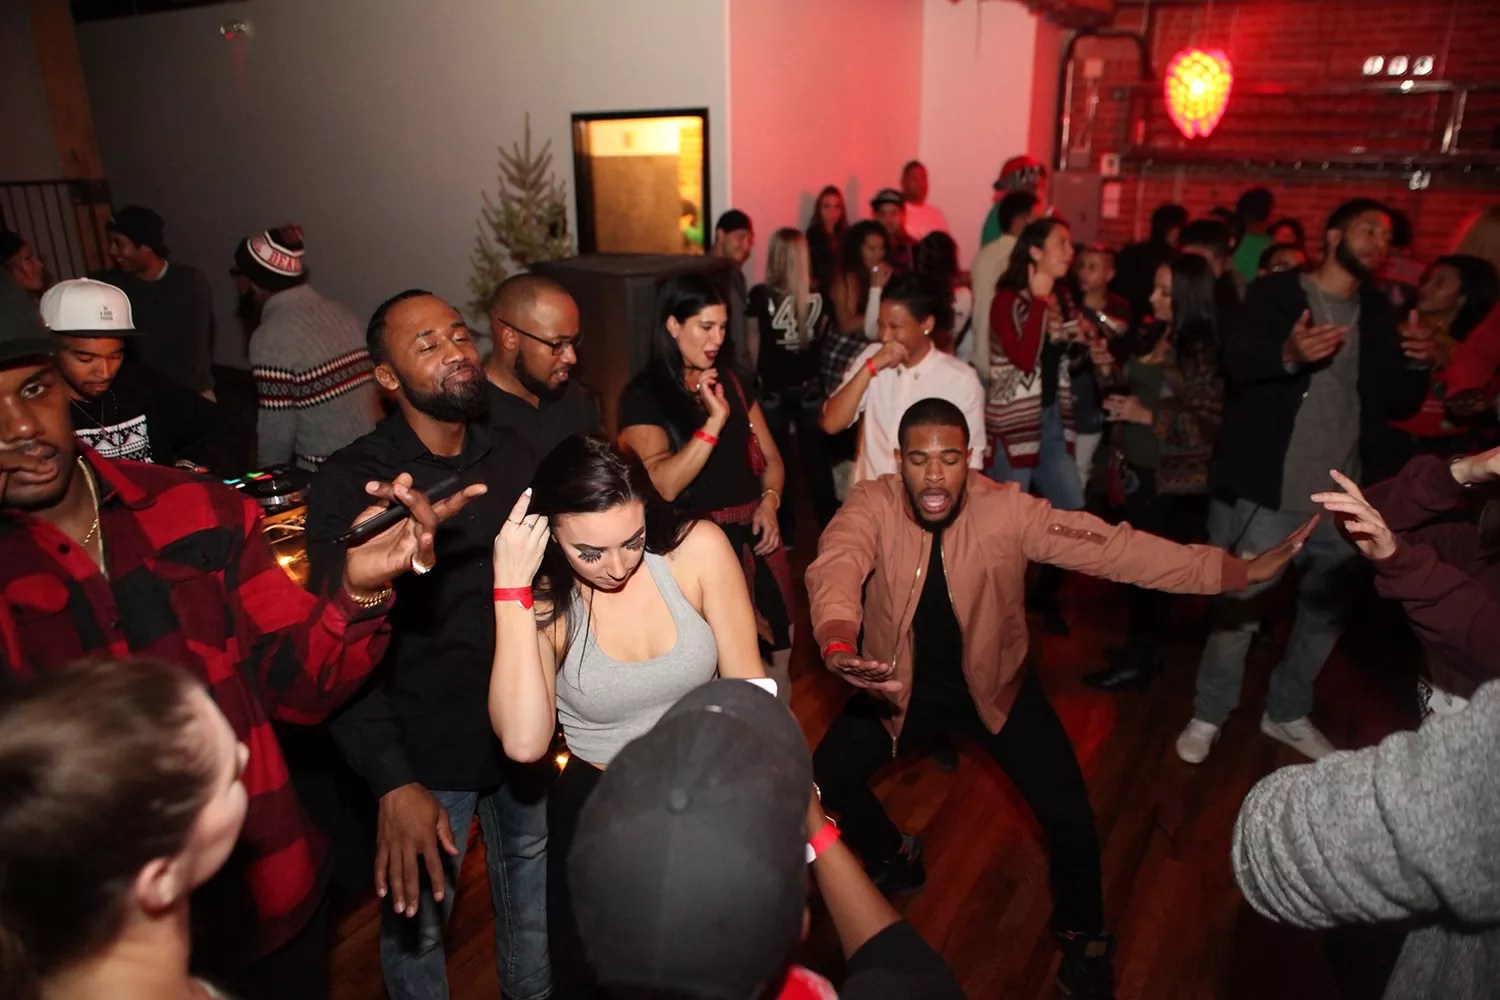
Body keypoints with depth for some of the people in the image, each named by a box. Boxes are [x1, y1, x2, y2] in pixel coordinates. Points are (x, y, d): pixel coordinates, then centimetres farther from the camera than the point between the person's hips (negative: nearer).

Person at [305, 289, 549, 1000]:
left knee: (531, 877, 25)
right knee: (416, 915, 15)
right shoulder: (350, 484, -17)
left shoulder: (511, 457, -2)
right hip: (426, 750, -4)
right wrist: (392, 781, -27)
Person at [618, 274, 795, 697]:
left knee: (774, 658, 13)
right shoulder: (643, 397, -7)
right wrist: (715, 420, -22)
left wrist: (769, 502, -5)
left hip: (755, 537, 5)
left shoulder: (733, 381, 10)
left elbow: (770, 457, 14)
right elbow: (665, 485, -19)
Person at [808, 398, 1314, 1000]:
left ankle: (1082, 935, 24)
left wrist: (1239, 571, -32)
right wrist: (837, 646, -62)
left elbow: (1112, 548, -24)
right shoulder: (871, 508, -22)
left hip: (993, 682, -1)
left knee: (1068, 812, -9)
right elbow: (834, 567, -40)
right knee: (827, 776, -6)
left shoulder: (1008, 510, -21)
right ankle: (894, 859, 28)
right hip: (899, 683, 1)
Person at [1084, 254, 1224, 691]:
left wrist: (1148, 416, -22)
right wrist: (1109, 370, -3)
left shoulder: (1203, 349, -16)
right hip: (1139, 469, 7)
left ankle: (1138, 662, 18)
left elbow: (1212, 422, -18)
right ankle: (1144, 649, 31)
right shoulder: (1153, 336, 5)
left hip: (1171, 478, -7)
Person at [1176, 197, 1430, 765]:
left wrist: (1419, 366, -11)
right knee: (1238, 607, 2)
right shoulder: (1275, 293, -3)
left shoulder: (1377, 313, 12)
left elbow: (1399, 403, 10)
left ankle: (1287, 713, 36)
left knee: (1326, 613, 17)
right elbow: (1235, 365, -19)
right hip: (1269, 493, -6)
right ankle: (1208, 715, 20)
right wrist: (1288, 354, -39)